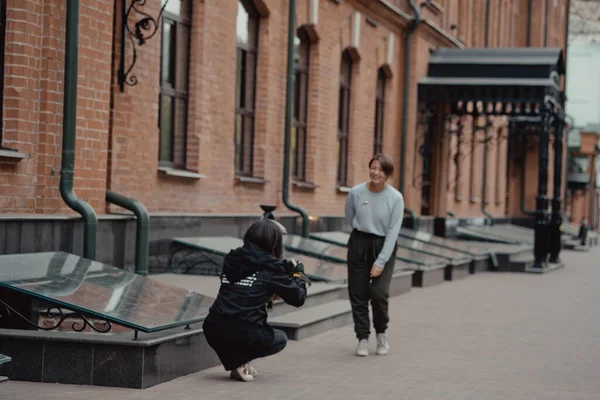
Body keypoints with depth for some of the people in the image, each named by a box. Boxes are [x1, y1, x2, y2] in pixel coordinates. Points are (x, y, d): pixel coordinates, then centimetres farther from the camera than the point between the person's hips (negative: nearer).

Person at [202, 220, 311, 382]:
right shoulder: (270, 265, -2)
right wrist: (298, 271, 22)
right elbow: (298, 298, 3)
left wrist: (286, 268, 26)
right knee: (281, 339, 25)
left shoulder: (232, 259, 13)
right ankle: (240, 361, 1)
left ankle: (232, 358, 17)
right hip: (244, 335, -6)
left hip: (213, 331, 6)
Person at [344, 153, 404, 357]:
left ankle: (381, 333, 12)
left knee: (378, 293, -14)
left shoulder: (396, 198, -11)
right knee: (358, 294, 1)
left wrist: (381, 262, -15)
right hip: (359, 244, 2)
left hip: (384, 246, -2)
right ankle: (363, 338, 15)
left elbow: (393, 231, -11)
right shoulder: (356, 192, -7)